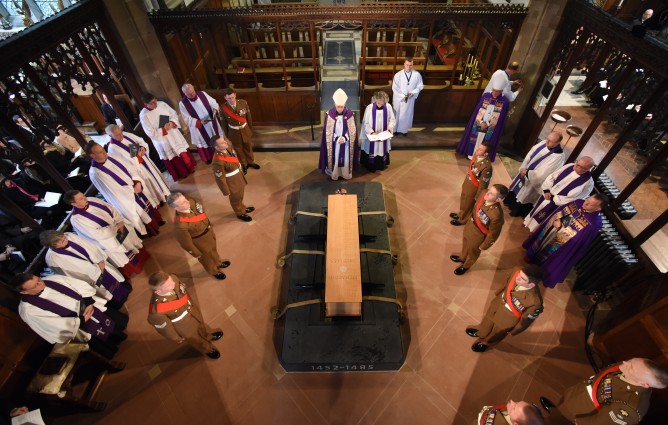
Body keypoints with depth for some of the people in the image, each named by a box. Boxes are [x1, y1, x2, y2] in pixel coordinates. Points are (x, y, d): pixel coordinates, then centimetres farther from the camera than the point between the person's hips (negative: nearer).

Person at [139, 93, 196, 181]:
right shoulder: (143, 115, -18)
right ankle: (182, 173, 29)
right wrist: (164, 129, -24)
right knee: (173, 159, 10)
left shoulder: (162, 104, -7)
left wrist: (172, 123, -18)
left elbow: (174, 114, 1)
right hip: (162, 141, -4)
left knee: (183, 152, 17)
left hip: (174, 134, 4)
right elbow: (151, 133, -17)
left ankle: (190, 167, 39)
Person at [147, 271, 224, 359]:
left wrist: (193, 306, 11)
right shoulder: (156, 309, -44)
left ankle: (208, 335, 70)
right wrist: (176, 338, -3)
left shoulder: (173, 279, -31)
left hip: (192, 311, 4)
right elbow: (161, 325, -21)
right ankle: (207, 349, 62)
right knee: (195, 339, 29)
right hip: (185, 328, -4)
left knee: (201, 325, 35)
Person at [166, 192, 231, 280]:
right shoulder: (180, 224, -43)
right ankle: (214, 271, 60)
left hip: (208, 231, 6)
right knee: (207, 258, 26)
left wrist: (209, 225, 14)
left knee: (213, 249, 35)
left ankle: (218, 262, 68)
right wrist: (196, 253, -9)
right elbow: (185, 242, -25)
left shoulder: (190, 201, -24)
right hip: (200, 242, -6)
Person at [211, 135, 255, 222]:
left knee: (240, 196, 31)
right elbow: (220, 178, -26)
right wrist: (226, 191, -15)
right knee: (236, 199, 21)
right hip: (232, 184, -7)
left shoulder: (228, 148, -13)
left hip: (239, 179, 7)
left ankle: (243, 208, 59)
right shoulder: (218, 161, -37)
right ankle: (240, 213, 48)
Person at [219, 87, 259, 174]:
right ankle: (243, 165, 42)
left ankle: (250, 162, 49)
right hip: (234, 132, -1)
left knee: (248, 146, 22)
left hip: (245, 130, 2)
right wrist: (227, 136, 2)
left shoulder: (243, 103, -18)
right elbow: (224, 123, -7)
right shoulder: (223, 109, -21)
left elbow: (249, 117, -4)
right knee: (238, 149, 18)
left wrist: (251, 129, 6)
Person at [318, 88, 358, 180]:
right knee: (335, 159, 7)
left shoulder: (350, 114, -8)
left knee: (346, 159, 10)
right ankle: (334, 175, 25)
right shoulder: (329, 114, -10)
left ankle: (346, 175, 28)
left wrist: (344, 138, -17)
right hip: (334, 143, -1)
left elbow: (352, 131, -4)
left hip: (346, 143, 1)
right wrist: (337, 138, -16)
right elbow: (328, 132, -7)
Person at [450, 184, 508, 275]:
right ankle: (462, 257, 66)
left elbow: (493, 235, -26)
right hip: (470, 225, 6)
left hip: (478, 235, -6)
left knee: (473, 251, 27)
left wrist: (483, 246, -10)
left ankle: (466, 266, 59)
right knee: (465, 243, 34)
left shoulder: (496, 215, -43)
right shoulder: (484, 194, -24)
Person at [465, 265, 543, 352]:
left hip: (506, 321, -4)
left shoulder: (534, 302, -42)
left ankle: (486, 343, 61)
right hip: (497, 304, 4)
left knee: (496, 333, 29)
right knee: (487, 321, 34)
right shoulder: (517, 272, -30)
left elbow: (526, 319, -21)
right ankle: (481, 332, 66)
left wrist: (513, 331, -4)